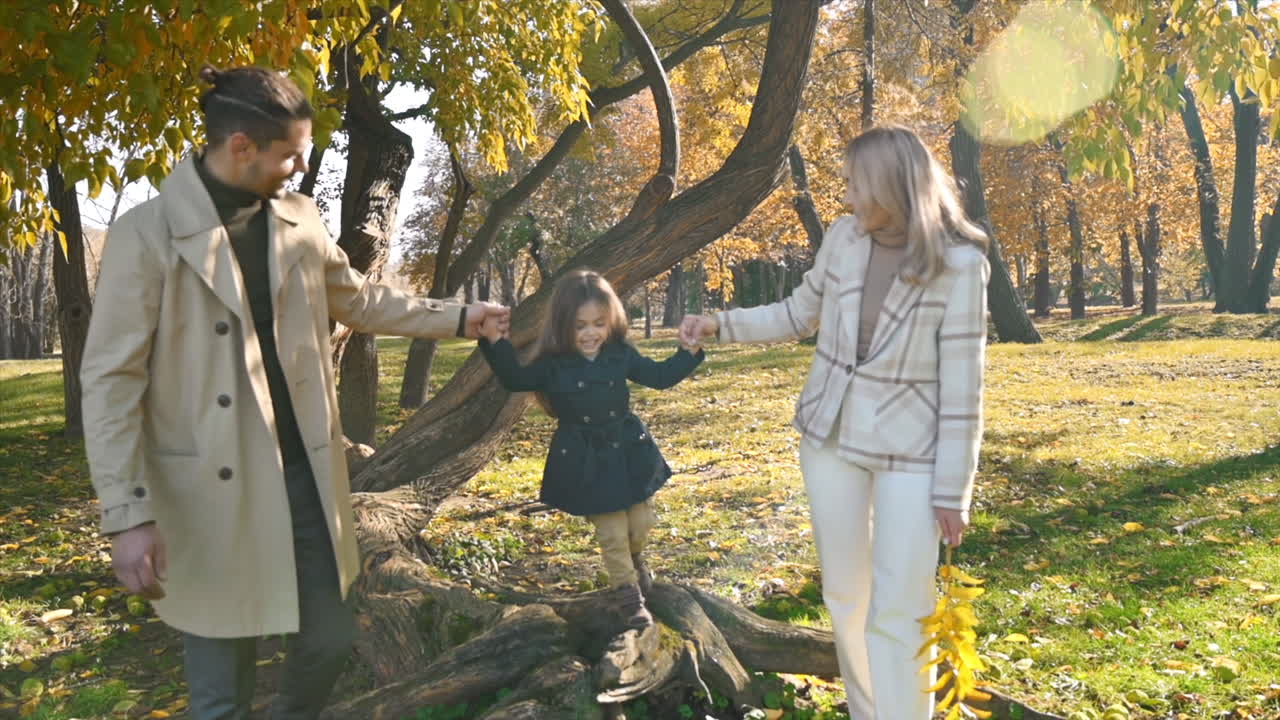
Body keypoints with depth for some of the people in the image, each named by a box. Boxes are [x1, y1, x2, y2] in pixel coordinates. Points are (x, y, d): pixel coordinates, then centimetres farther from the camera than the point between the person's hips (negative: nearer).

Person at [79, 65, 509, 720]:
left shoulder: (299, 219, 4)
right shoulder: (147, 233, -12)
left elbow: (354, 299, 20)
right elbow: (111, 378, -11)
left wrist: (455, 317, 21)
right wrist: (128, 513, -16)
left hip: (304, 473, 5)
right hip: (212, 489, -5)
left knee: (330, 637, 16)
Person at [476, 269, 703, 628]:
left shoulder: (620, 354, -4)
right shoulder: (553, 365, -12)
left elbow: (660, 376, 1)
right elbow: (515, 379, -18)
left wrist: (689, 351, -11)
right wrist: (495, 341, -31)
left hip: (628, 451, 3)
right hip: (586, 462, -3)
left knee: (642, 523, 13)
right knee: (612, 534, 4)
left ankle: (634, 557, 48)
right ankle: (629, 596, 21)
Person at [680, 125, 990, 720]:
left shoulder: (959, 263, -16)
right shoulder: (845, 237, -3)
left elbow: (961, 384, -14)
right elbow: (799, 315, 13)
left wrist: (953, 489, -12)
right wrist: (721, 324, 1)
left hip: (910, 452, -5)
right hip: (830, 437, 5)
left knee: (898, 615, -4)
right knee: (845, 597, 15)